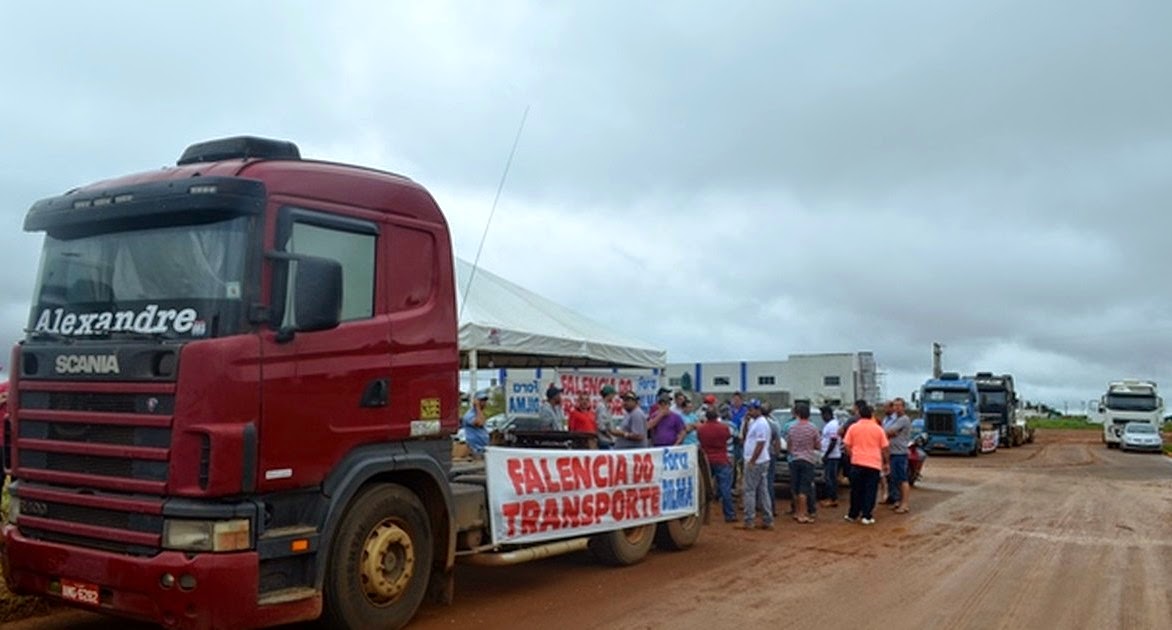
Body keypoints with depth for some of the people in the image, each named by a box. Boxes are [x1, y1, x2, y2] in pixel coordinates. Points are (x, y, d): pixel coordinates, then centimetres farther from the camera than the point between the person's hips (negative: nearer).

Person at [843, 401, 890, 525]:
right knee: (870, 491, 3)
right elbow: (884, 448, 3)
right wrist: (886, 463, 12)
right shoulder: (878, 429, 2)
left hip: (857, 463, 1)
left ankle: (853, 515, 18)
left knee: (856, 491, 11)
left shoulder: (853, 428, 1)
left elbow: (847, 446, 1)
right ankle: (867, 516, 0)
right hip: (874, 464, -1)